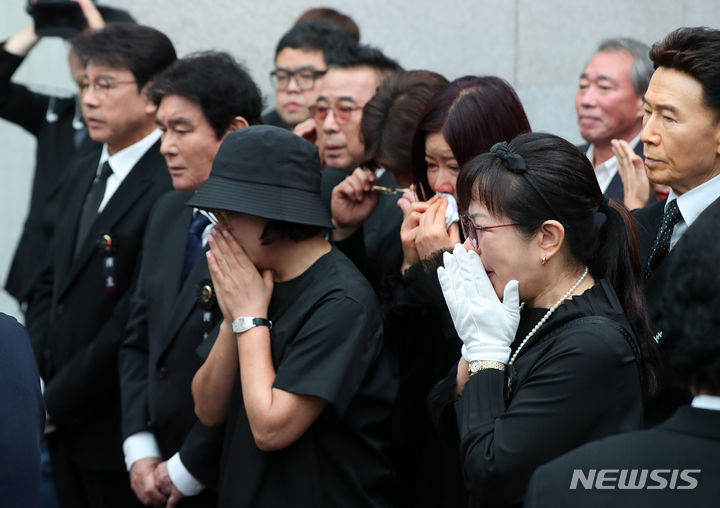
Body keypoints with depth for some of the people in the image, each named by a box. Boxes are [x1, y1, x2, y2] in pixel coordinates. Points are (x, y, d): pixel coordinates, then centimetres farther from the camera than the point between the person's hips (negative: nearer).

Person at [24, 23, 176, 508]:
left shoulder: (171, 189, -18)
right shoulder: (82, 175, 12)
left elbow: (134, 323, -20)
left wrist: (57, 401, -13)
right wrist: (33, 380, 4)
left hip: (117, 432, -8)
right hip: (65, 431, 8)